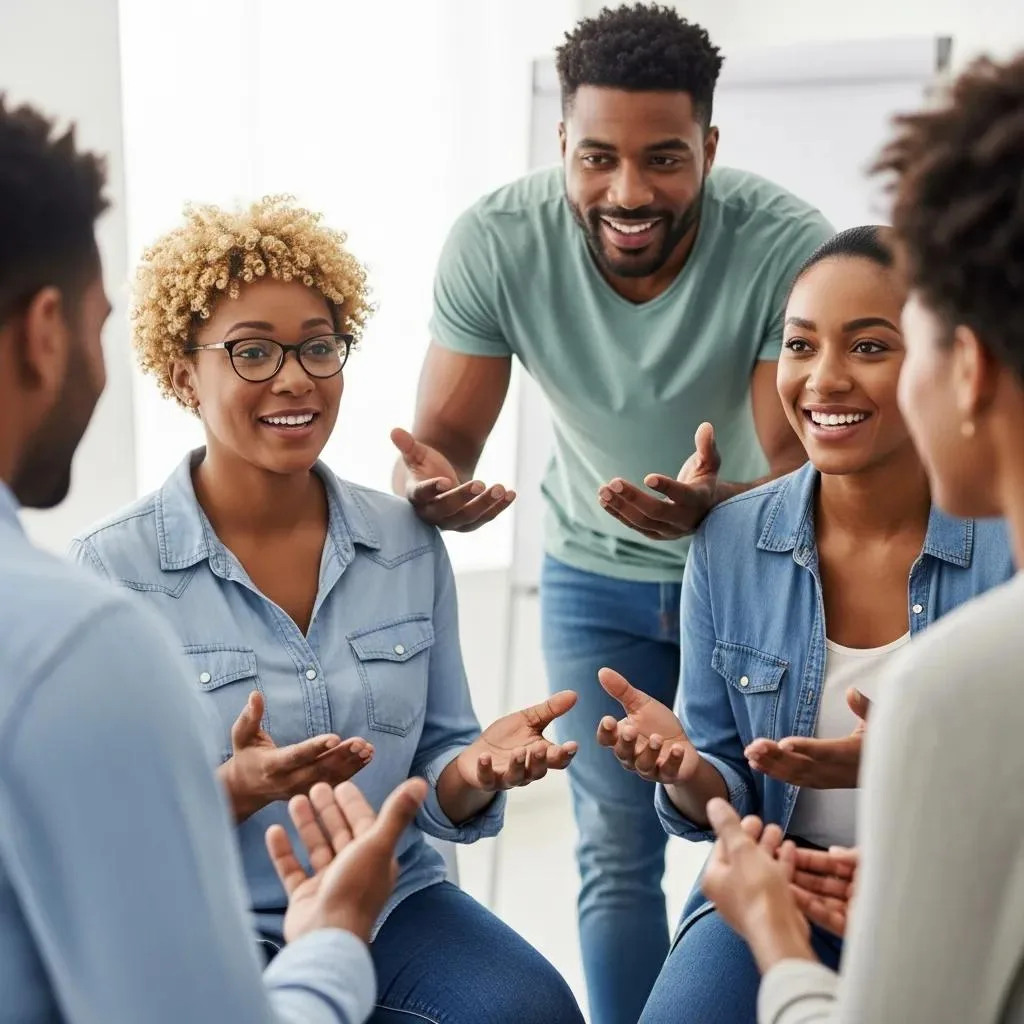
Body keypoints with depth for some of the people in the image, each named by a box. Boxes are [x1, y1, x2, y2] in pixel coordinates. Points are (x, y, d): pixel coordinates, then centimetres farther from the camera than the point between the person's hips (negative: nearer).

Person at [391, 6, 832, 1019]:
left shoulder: (787, 245, -28)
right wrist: (430, 485, -42)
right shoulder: (494, 241, -24)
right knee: (617, 853, 7)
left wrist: (714, 506, -50)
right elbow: (442, 434, -18)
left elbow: (802, 465, -27)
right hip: (595, 569, 1)